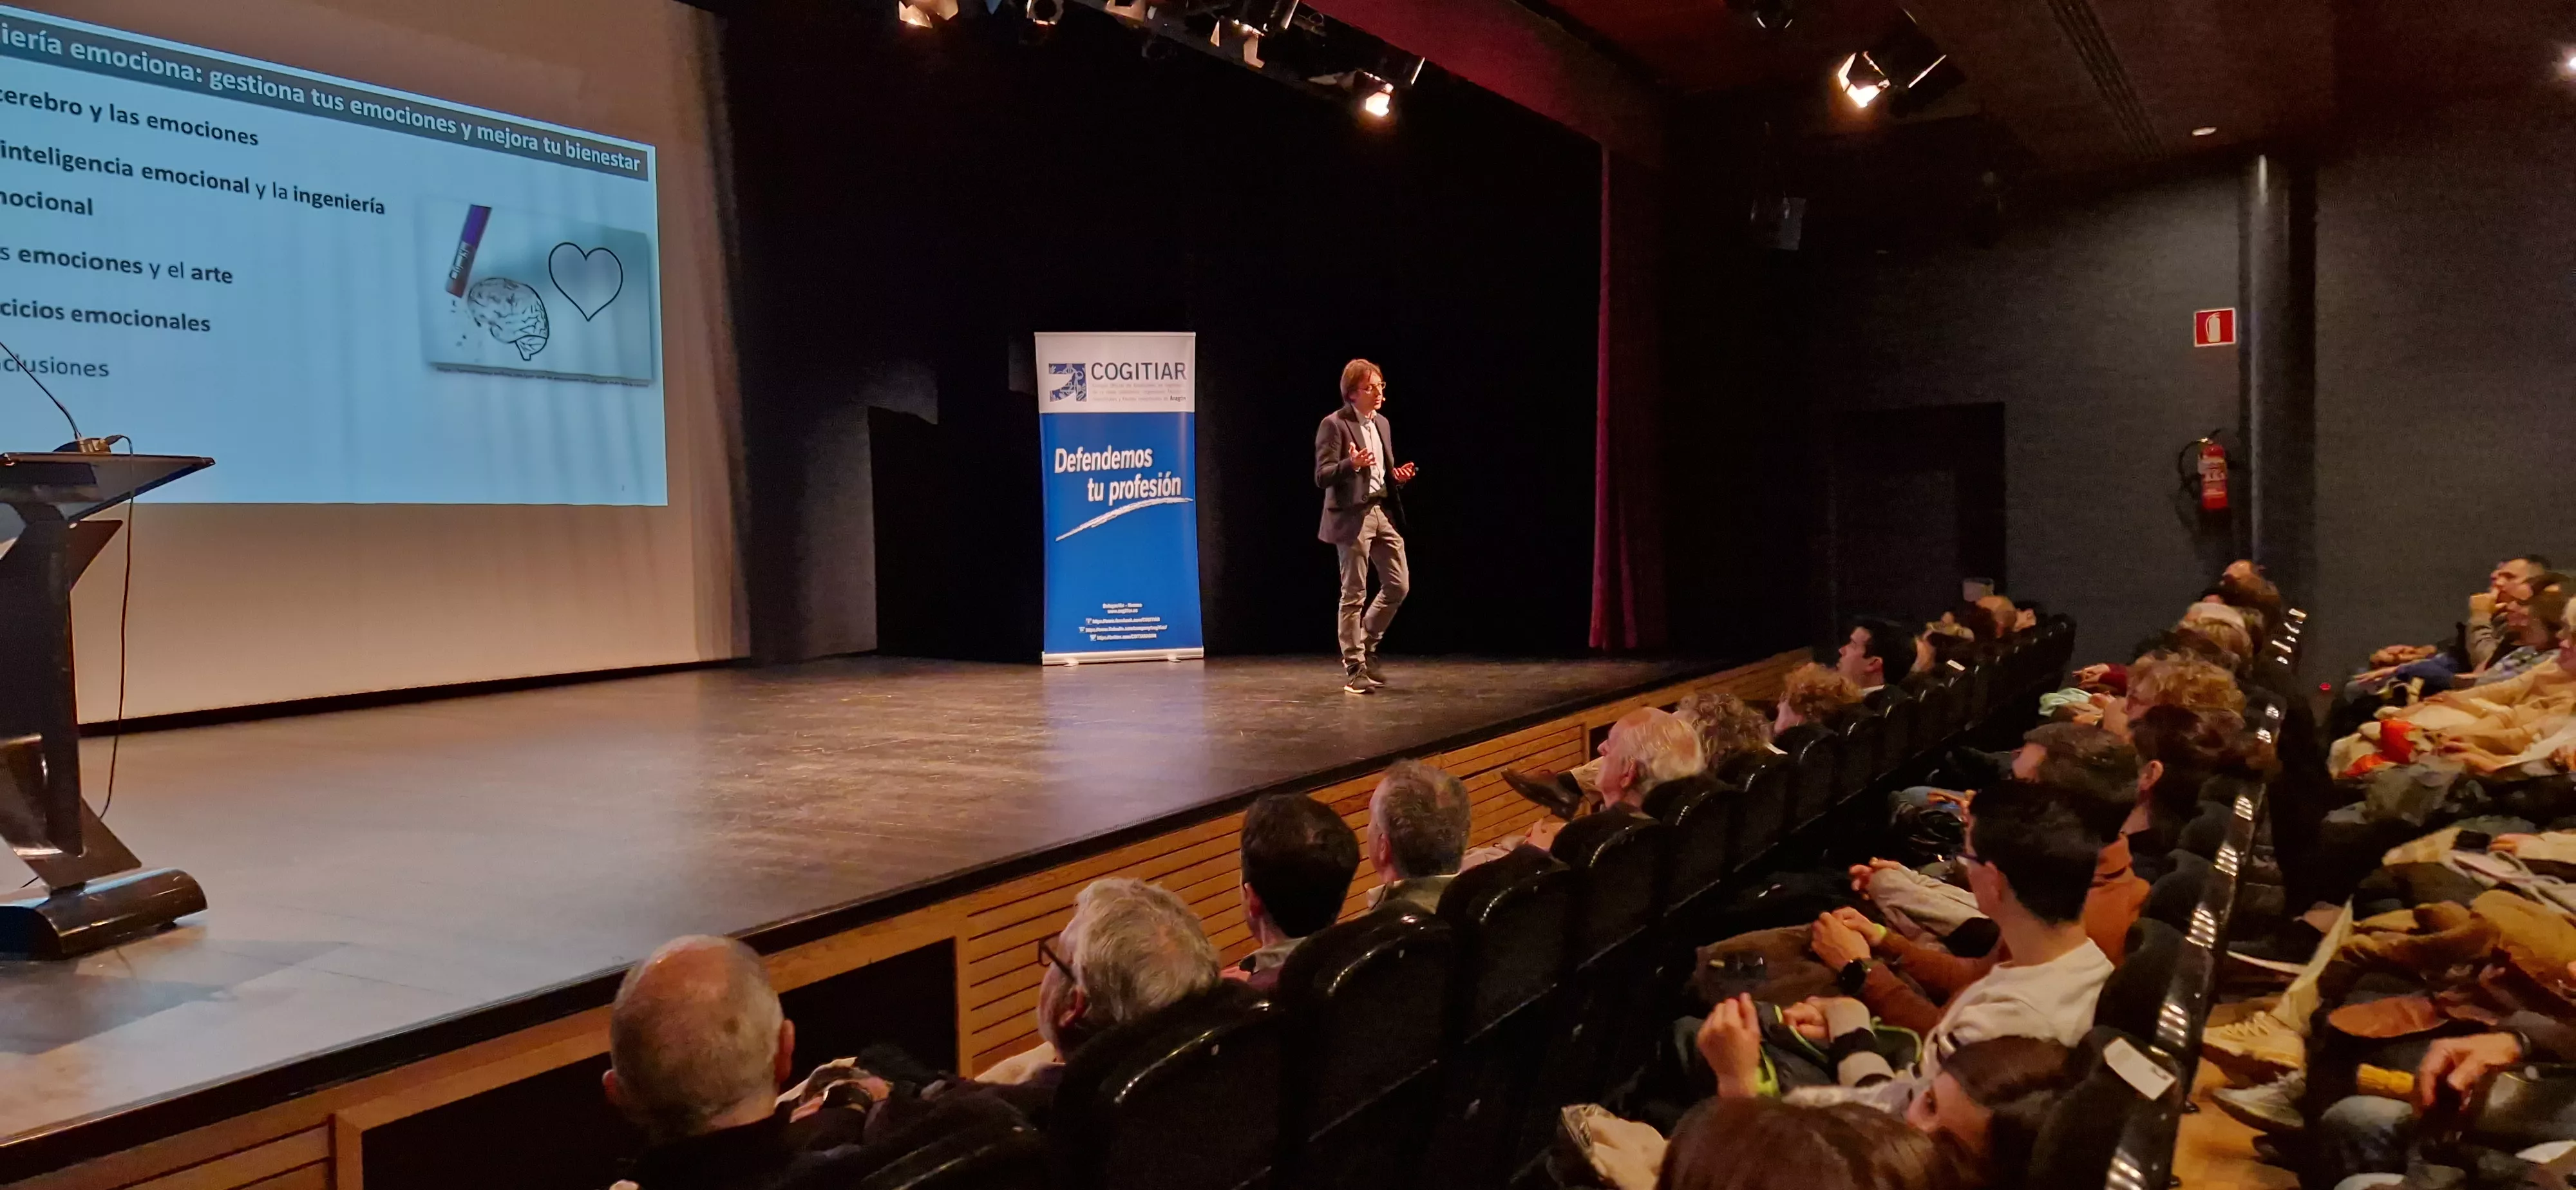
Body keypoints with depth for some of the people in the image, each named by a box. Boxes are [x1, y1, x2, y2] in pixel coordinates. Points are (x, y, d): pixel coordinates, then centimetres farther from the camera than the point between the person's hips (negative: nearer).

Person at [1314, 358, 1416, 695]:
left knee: (1399, 586, 6)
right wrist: (1351, 463, -29)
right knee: (1354, 595, -2)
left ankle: (1365, 647, 24)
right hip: (1352, 516, -7)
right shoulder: (1334, 425, -8)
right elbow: (1322, 477, -12)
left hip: (1382, 512, 7)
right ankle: (1354, 669, 6)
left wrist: (1398, 476, 1)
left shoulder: (1381, 423, 15)